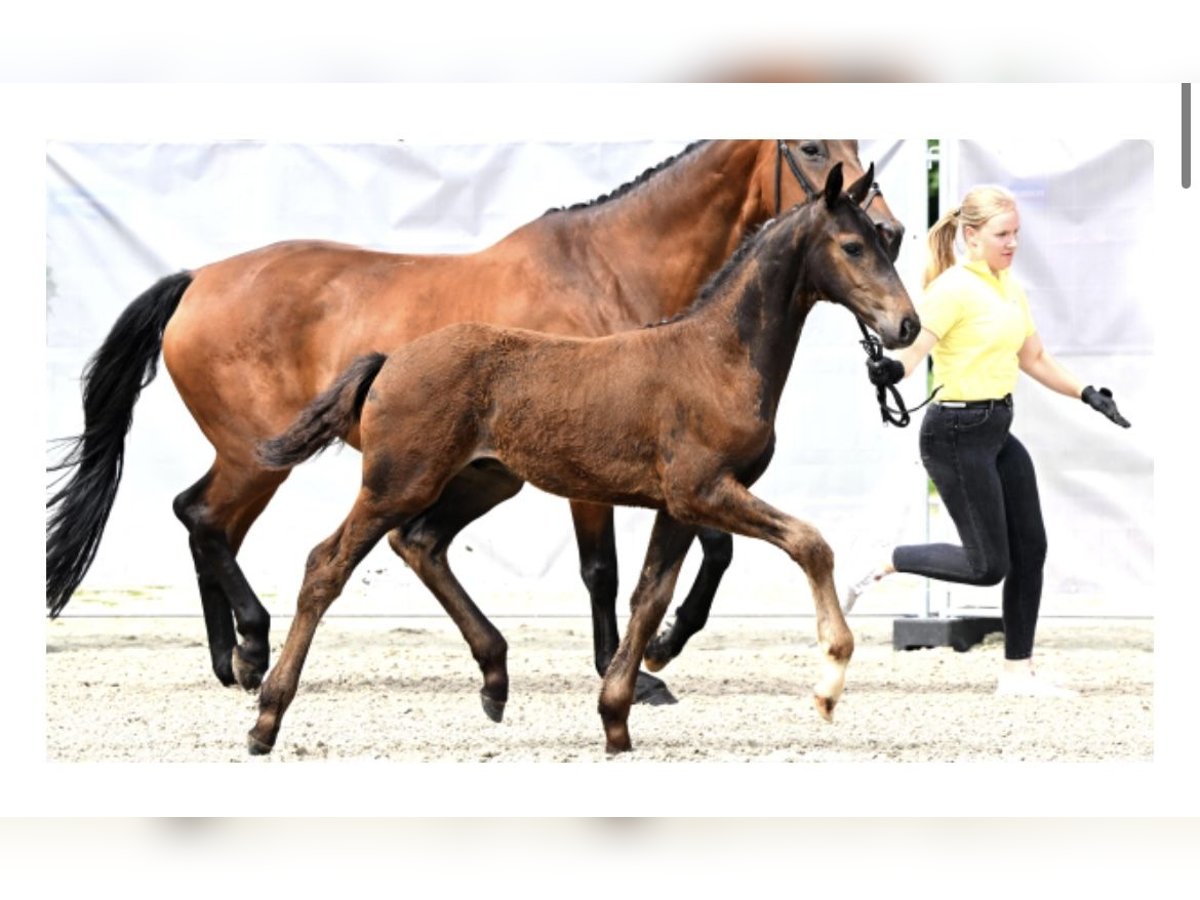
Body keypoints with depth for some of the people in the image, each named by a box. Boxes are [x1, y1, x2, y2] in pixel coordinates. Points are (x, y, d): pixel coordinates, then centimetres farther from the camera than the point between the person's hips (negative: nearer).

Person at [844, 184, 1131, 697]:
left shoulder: (1011, 289, 10)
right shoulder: (954, 288, -15)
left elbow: (1034, 360, 22)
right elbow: (913, 350, -24)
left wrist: (1088, 395, 17)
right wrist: (889, 371, -45)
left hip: (998, 431, 8)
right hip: (957, 434, -8)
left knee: (1030, 549, 6)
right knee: (988, 565, -8)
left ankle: (1018, 672, 16)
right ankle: (883, 566, 11)